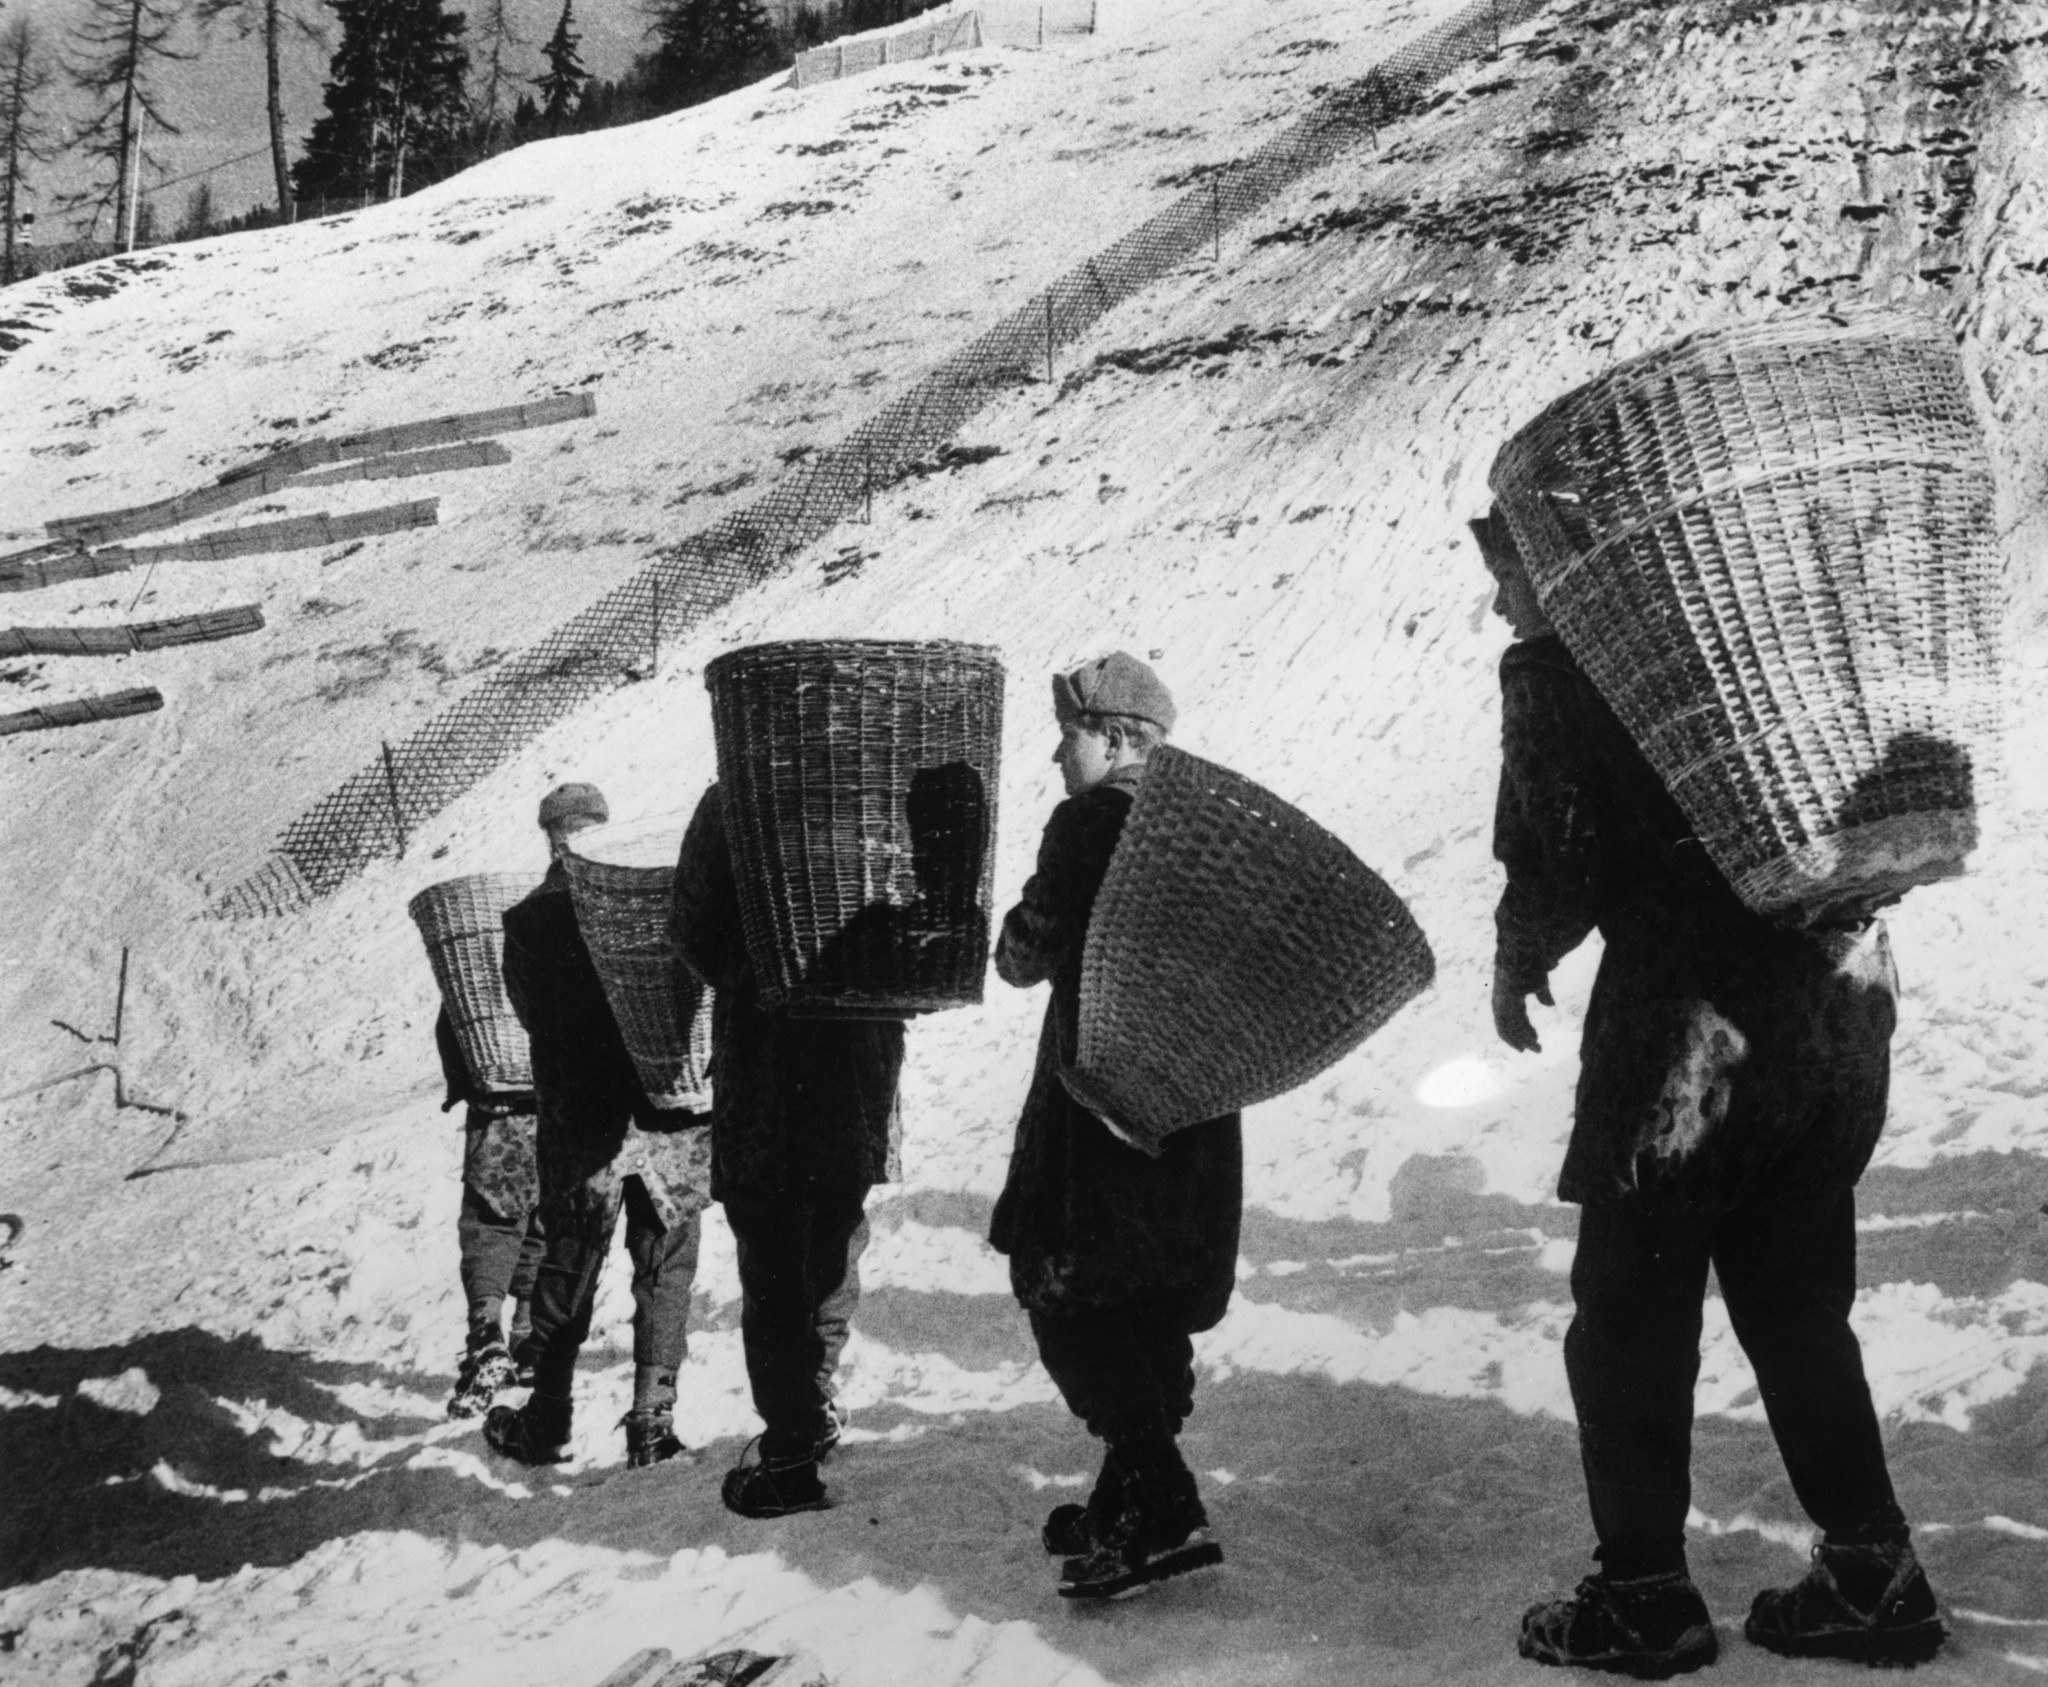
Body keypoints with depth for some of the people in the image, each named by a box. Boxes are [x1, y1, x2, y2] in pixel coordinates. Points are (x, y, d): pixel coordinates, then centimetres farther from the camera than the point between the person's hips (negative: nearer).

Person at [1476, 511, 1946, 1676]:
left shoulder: (1557, 668, -6)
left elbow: (1555, 869, -9)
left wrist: (1517, 965, 7)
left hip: (1692, 1020, -6)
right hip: (1844, 994, 7)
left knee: (1631, 1316, 8)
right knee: (1800, 1304, 17)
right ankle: (1873, 1576, 19)